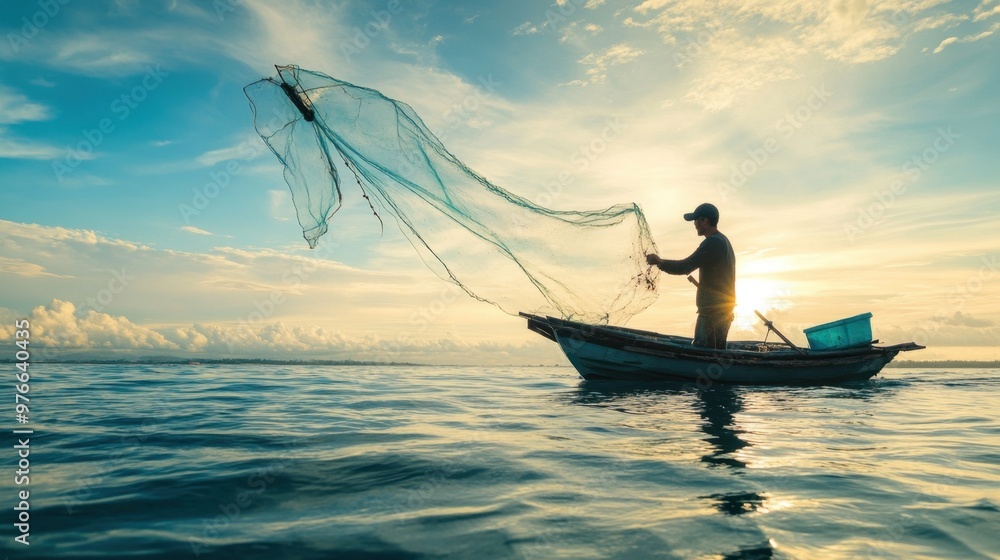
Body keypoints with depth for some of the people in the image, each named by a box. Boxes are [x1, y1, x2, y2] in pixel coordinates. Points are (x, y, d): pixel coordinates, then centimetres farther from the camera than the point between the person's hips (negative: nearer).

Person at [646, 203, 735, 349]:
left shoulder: (712, 243, -17)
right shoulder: (722, 240, 17)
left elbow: (685, 267, -22)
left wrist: (660, 262, -12)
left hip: (712, 311, -11)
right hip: (724, 309, 11)